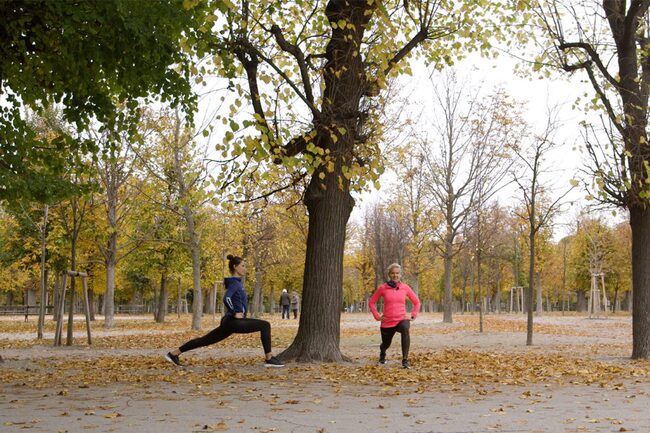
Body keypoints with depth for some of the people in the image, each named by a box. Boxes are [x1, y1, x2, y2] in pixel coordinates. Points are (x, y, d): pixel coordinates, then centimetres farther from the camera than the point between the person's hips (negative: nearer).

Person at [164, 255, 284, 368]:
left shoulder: (236, 282, 17)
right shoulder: (234, 282, -11)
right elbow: (226, 298, -27)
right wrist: (235, 313, -21)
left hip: (231, 322, 10)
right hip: (234, 321, -10)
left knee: (205, 340, 14)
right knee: (265, 325, -13)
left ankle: (174, 353, 18)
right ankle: (269, 359, -12)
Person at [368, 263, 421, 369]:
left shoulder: (405, 288, 0)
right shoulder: (382, 288, -3)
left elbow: (416, 302, 12)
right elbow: (371, 302, 7)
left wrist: (413, 316, 3)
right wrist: (377, 316, 1)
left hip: (402, 319, -1)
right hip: (387, 322, 1)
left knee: (405, 329, -36)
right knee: (386, 344, 17)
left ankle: (405, 360, -36)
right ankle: (382, 354, 59)